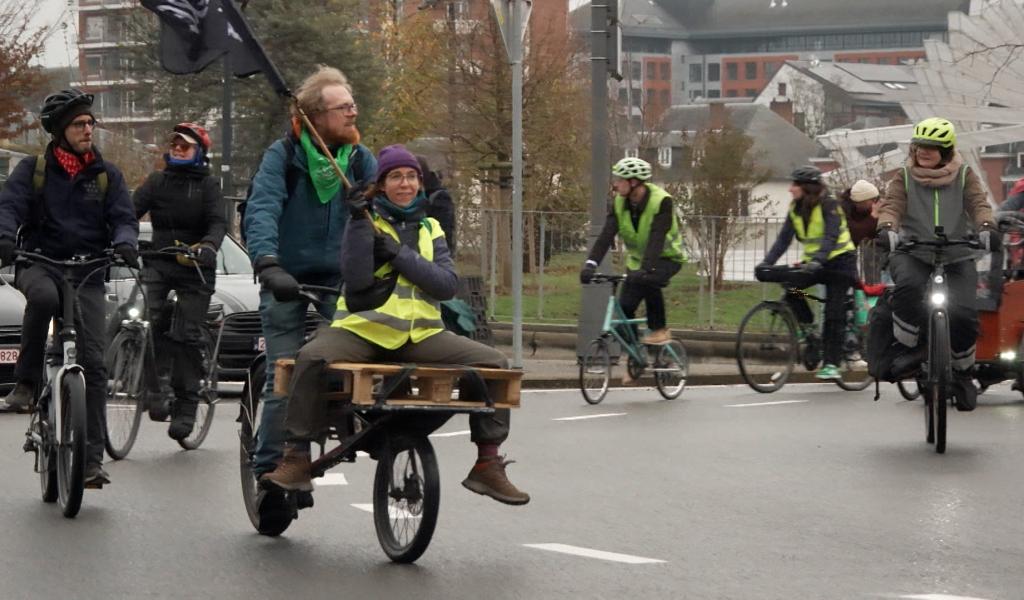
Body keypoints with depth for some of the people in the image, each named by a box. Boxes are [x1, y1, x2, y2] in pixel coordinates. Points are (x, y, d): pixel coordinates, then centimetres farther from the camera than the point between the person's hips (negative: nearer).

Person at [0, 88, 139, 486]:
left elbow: (123, 217, 2)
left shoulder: (107, 175, 9)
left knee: (93, 362, -10)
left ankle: (92, 458, -8)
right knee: (43, 297, -40)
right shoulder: (33, 169, 5)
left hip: (87, 273, 2)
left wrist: (124, 243, -22)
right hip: (39, 263, -2)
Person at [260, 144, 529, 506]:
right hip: (363, 329, -3)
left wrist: (397, 254, -10)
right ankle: (296, 459, -25)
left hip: (420, 333, 3)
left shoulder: (429, 229, 17)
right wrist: (359, 221, -15)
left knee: (494, 363, -15)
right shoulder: (367, 220, 7)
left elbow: (448, 285, 0)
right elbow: (356, 278, -10)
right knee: (311, 358, -33)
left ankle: (487, 463, -7)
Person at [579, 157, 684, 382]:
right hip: (637, 259, 6)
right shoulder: (619, 203, -10)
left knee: (648, 280, -37)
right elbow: (606, 235, -21)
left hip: (666, 258, -6)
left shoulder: (661, 201, -26)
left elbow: (657, 239, -37)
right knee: (625, 307, -7)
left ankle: (659, 330, -17)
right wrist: (590, 263, -36)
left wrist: (644, 269, -50)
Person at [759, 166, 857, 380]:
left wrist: (817, 261, -44)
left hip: (839, 260, -6)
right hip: (813, 263, 6)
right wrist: (766, 262, -17)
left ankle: (832, 364, -9)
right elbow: (783, 239, -4)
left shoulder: (829, 205, -18)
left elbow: (831, 237, -29)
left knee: (834, 313, -10)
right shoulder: (795, 209, 1)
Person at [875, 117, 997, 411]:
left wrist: (986, 227, -29)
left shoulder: (964, 176, 9)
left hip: (957, 257, 1)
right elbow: (891, 205, -7)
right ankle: (909, 348, -13)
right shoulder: (904, 177, 8)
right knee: (909, 287, -36)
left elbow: (978, 203, -6)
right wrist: (887, 228, -31)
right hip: (912, 253, -1)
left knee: (963, 314, -18)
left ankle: (962, 372, 9)